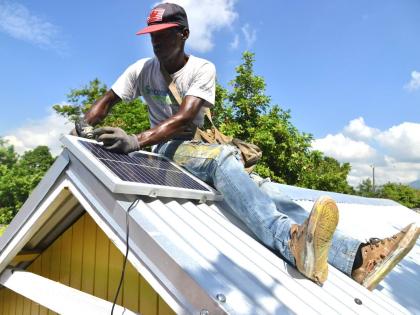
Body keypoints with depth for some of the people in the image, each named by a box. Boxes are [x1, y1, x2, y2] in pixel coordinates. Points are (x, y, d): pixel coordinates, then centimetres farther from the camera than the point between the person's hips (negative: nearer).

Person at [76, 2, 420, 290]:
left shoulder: (202, 68, -2)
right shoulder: (143, 69, 7)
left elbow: (185, 116, -18)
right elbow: (108, 100, 11)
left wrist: (138, 140, -33)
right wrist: (86, 125, -12)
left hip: (202, 147, 1)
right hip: (168, 150, -1)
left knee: (260, 189, -27)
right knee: (224, 156, -37)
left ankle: (355, 256, -40)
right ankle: (292, 241, -61)